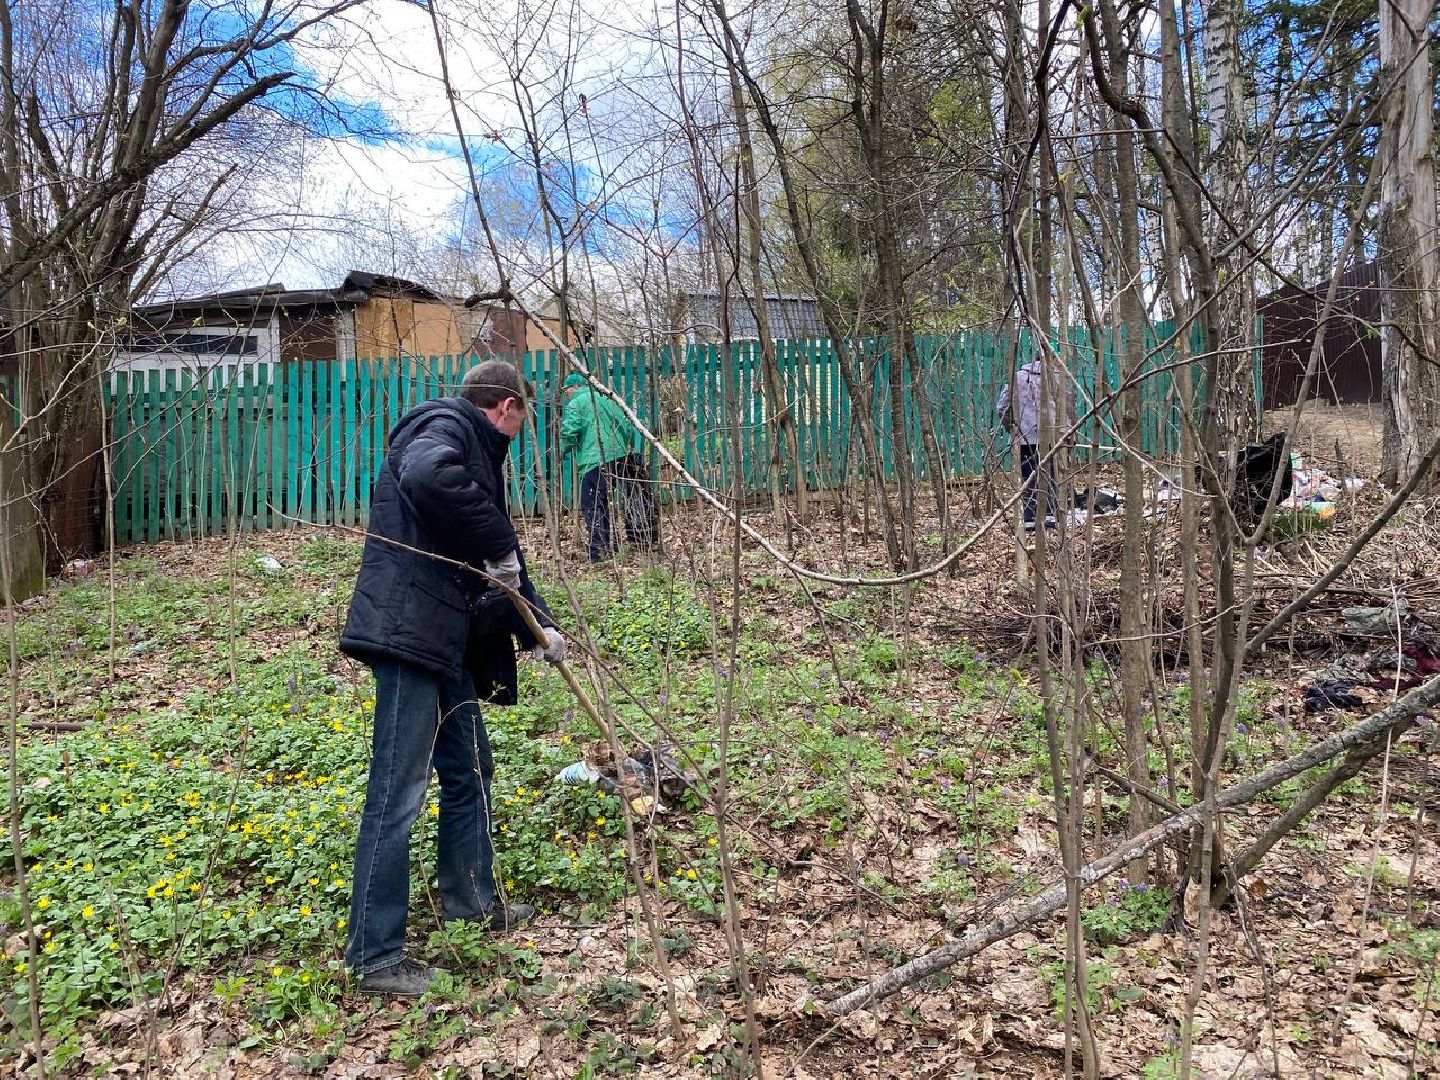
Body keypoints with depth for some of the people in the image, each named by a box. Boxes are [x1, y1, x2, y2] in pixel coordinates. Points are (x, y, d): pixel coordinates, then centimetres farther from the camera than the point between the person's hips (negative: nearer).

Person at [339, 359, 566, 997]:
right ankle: (375, 955, 5)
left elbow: (498, 562, 25)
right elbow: (427, 476, -33)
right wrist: (497, 547, -24)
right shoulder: (445, 427, -7)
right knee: (398, 792, -5)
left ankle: (472, 902, 35)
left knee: (469, 770, 19)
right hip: (408, 631, -10)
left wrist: (539, 626, 19)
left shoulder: (475, 453, 22)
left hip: (444, 639, 10)